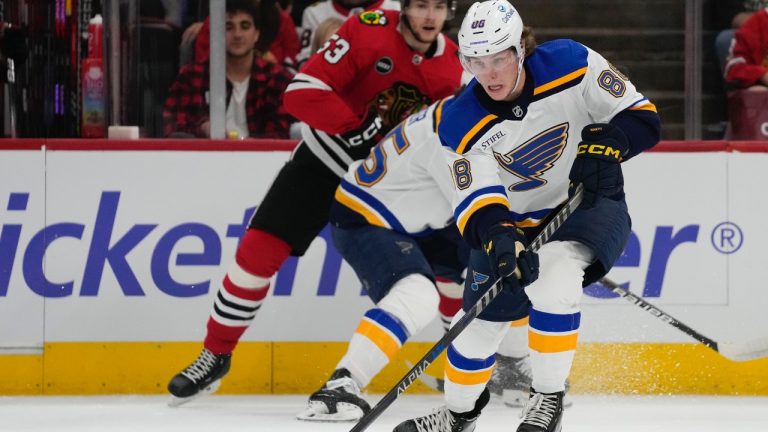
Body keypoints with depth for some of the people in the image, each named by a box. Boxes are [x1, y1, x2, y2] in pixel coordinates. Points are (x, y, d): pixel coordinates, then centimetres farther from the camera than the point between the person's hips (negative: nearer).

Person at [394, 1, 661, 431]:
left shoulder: (572, 65, -22)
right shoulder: (462, 124, -19)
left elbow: (641, 115, -14)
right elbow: (476, 201, -26)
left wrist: (603, 146, -34)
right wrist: (497, 238, -47)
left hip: (589, 203, -3)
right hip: (514, 221, 3)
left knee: (554, 276, -32)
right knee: (481, 320, 6)